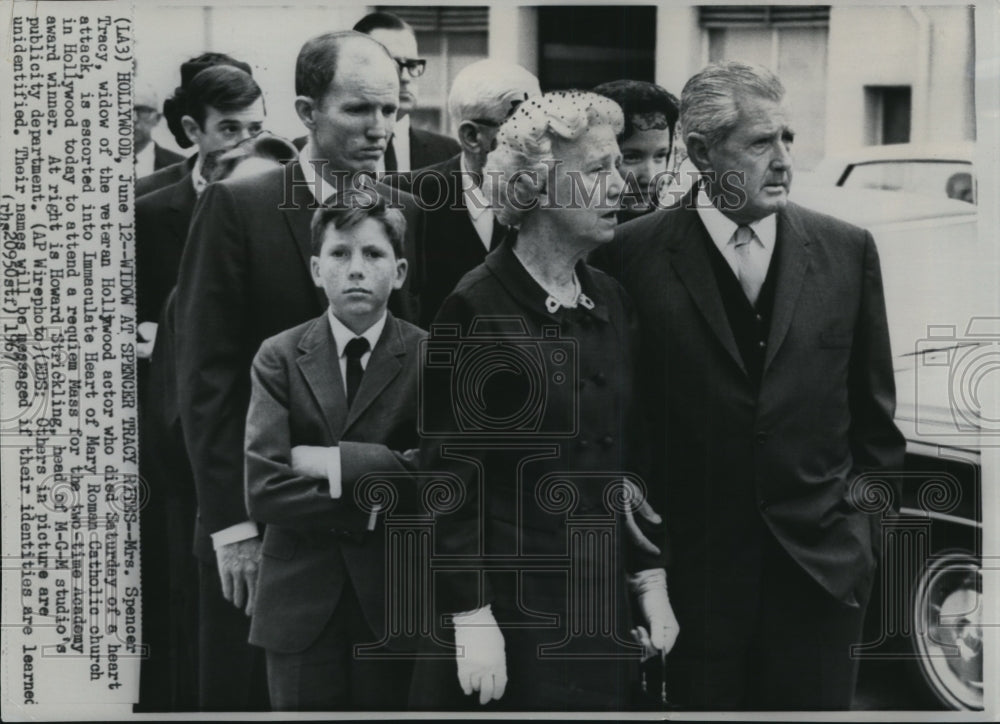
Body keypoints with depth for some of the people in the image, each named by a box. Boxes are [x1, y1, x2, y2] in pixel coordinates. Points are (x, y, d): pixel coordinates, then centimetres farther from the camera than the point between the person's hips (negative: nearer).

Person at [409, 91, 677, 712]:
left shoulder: (610, 301, 8)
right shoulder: (476, 310, -11)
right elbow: (448, 476, -11)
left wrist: (651, 580, 10)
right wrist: (471, 619, -14)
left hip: (599, 608, 6)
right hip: (507, 611, -6)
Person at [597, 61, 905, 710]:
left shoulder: (847, 251, 3)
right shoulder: (636, 253, -4)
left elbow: (875, 409, 10)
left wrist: (868, 517, 8)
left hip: (821, 562, 2)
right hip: (694, 564, -2)